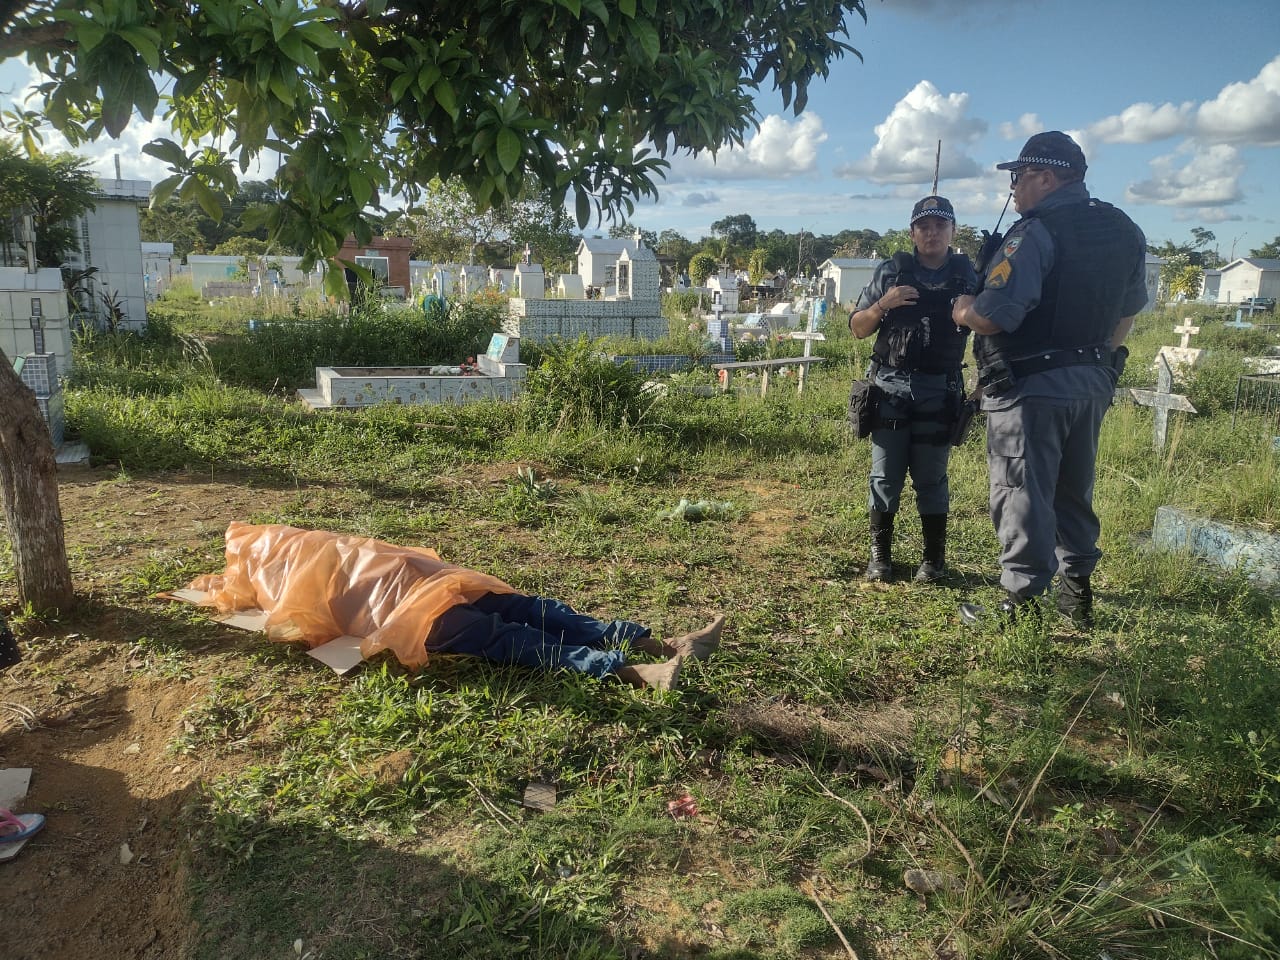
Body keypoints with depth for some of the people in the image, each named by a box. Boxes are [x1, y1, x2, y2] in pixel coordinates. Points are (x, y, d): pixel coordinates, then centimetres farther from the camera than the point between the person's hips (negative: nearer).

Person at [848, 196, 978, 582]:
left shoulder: (968, 277, 5)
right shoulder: (890, 272, 4)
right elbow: (858, 328, 5)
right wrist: (882, 305, -13)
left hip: (939, 391, 0)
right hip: (890, 386, 0)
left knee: (931, 478, 5)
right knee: (885, 475, 3)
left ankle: (934, 559, 16)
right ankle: (880, 557, 13)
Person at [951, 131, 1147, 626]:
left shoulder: (1036, 232, -17)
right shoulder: (1125, 231, 11)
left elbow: (991, 318, -24)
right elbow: (1129, 309, 20)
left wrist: (962, 310, -4)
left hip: (1032, 385, -8)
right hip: (1094, 382, 8)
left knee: (1022, 496, 0)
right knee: (1074, 493, 19)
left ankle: (1021, 604, 6)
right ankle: (1076, 593, 30)